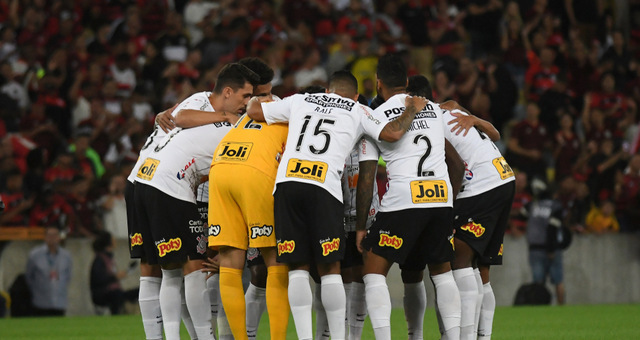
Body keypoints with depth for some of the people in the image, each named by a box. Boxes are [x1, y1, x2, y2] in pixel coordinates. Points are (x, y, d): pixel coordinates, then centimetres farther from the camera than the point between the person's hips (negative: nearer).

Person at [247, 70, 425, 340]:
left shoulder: (300, 101, 24)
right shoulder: (357, 111, 18)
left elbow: (253, 111, 27)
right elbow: (392, 134, 6)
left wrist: (256, 99, 51)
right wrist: (412, 110, 24)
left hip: (286, 183, 2)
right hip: (323, 188, -2)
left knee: (298, 267, 5)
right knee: (329, 269, 5)